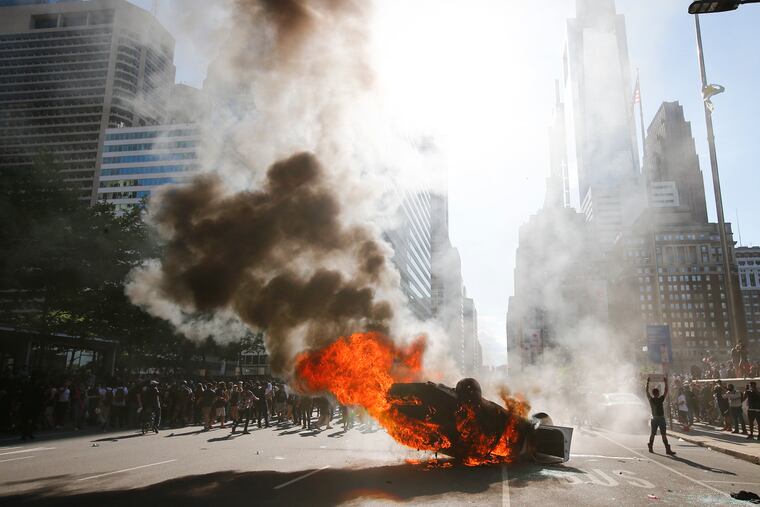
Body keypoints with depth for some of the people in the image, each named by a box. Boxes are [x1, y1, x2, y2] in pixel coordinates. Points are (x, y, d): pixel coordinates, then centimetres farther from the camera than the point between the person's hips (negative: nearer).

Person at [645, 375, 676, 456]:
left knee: (652, 434, 12)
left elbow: (646, 391, 10)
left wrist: (647, 382, 15)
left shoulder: (651, 399, -1)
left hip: (654, 419, 4)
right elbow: (666, 391, -4)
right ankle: (667, 449, -8)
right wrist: (666, 382, 2)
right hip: (661, 418, -4)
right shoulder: (660, 399, -11)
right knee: (663, 434, -6)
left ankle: (650, 447, 17)